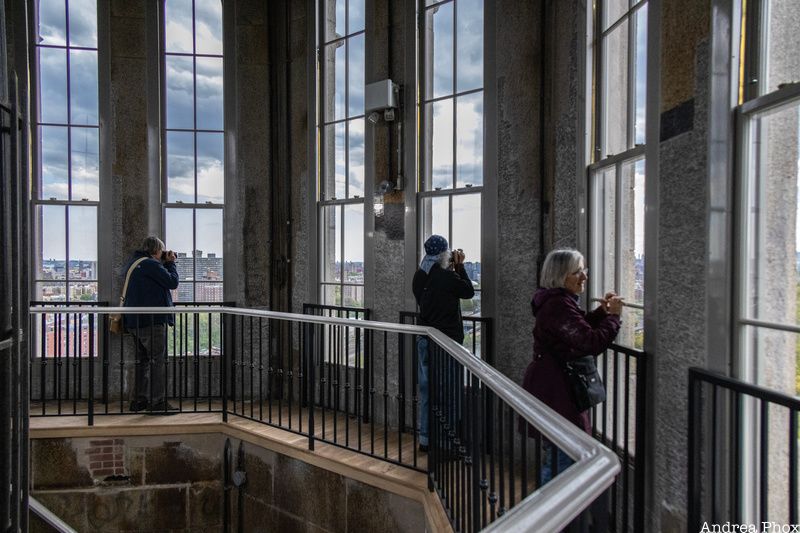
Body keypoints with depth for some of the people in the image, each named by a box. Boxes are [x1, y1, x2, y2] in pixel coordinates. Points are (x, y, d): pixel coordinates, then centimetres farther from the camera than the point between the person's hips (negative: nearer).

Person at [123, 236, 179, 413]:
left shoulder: (133, 263, 17)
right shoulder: (151, 264, -13)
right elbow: (172, 282, -12)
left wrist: (165, 263, 13)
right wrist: (170, 263, 1)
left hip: (135, 321, 10)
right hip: (153, 319, -9)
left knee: (143, 360, 15)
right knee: (158, 360, -4)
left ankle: (139, 400, 18)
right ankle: (157, 401, -4)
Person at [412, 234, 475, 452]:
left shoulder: (419, 276, 3)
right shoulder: (448, 277, -17)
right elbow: (469, 291, -2)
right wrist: (459, 266, 3)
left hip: (424, 339, 7)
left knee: (426, 389, 12)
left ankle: (425, 439, 21)